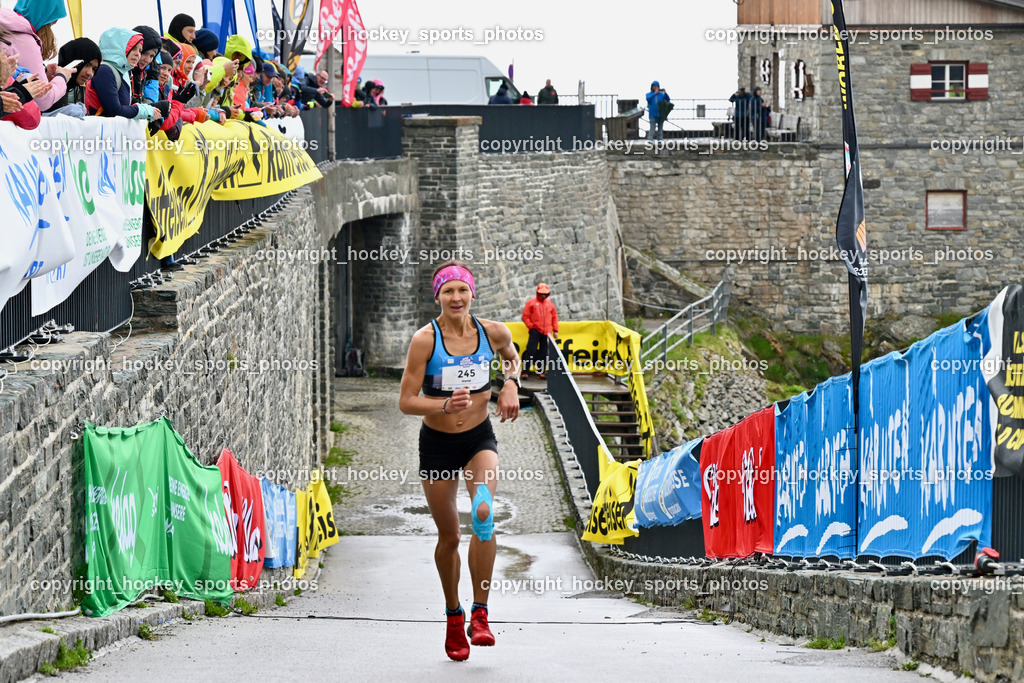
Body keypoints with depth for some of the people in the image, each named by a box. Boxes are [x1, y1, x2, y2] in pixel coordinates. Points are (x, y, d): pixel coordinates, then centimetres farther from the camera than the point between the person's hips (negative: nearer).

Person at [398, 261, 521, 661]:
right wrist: (445, 406, -30)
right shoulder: (425, 340, -14)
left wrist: (510, 384, 1)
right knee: (448, 535, 7)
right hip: (437, 444, -1)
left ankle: (480, 613, -20)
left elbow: (511, 356, 20)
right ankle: (453, 616, 31)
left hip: (479, 439, 1)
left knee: (484, 513, -26)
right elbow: (406, 402, -14)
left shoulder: (494, 333, -6)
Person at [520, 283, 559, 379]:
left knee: (544, 352, 4)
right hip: (535, 331, -4)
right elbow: (525, 316, 2)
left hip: (546, 331, 4)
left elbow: (554, 317, 17)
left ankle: (542, 372, 10)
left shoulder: (550, 303, 14)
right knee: (531, 350, -11)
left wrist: (555, 330, 12)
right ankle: (525, 371, -10)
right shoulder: (531, 303, 3)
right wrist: (531, 326, -8)